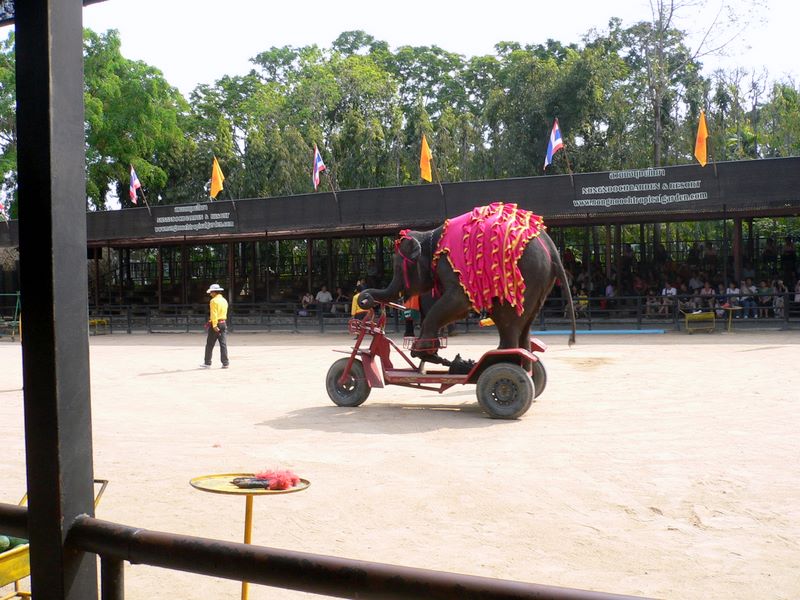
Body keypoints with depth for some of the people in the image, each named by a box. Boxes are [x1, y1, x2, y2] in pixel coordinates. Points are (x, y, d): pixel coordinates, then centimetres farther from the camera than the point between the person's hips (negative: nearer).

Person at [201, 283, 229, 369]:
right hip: (224, 323, 7)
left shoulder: (214, 301, -10)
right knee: (223, 344, 4)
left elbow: (214, 314, -19)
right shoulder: (224, 301, 13)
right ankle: (225, 363, 0)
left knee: (209, 345, 3)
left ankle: (207, 363, 8)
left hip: (216, 324, -7)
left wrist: (214, 325, -24)